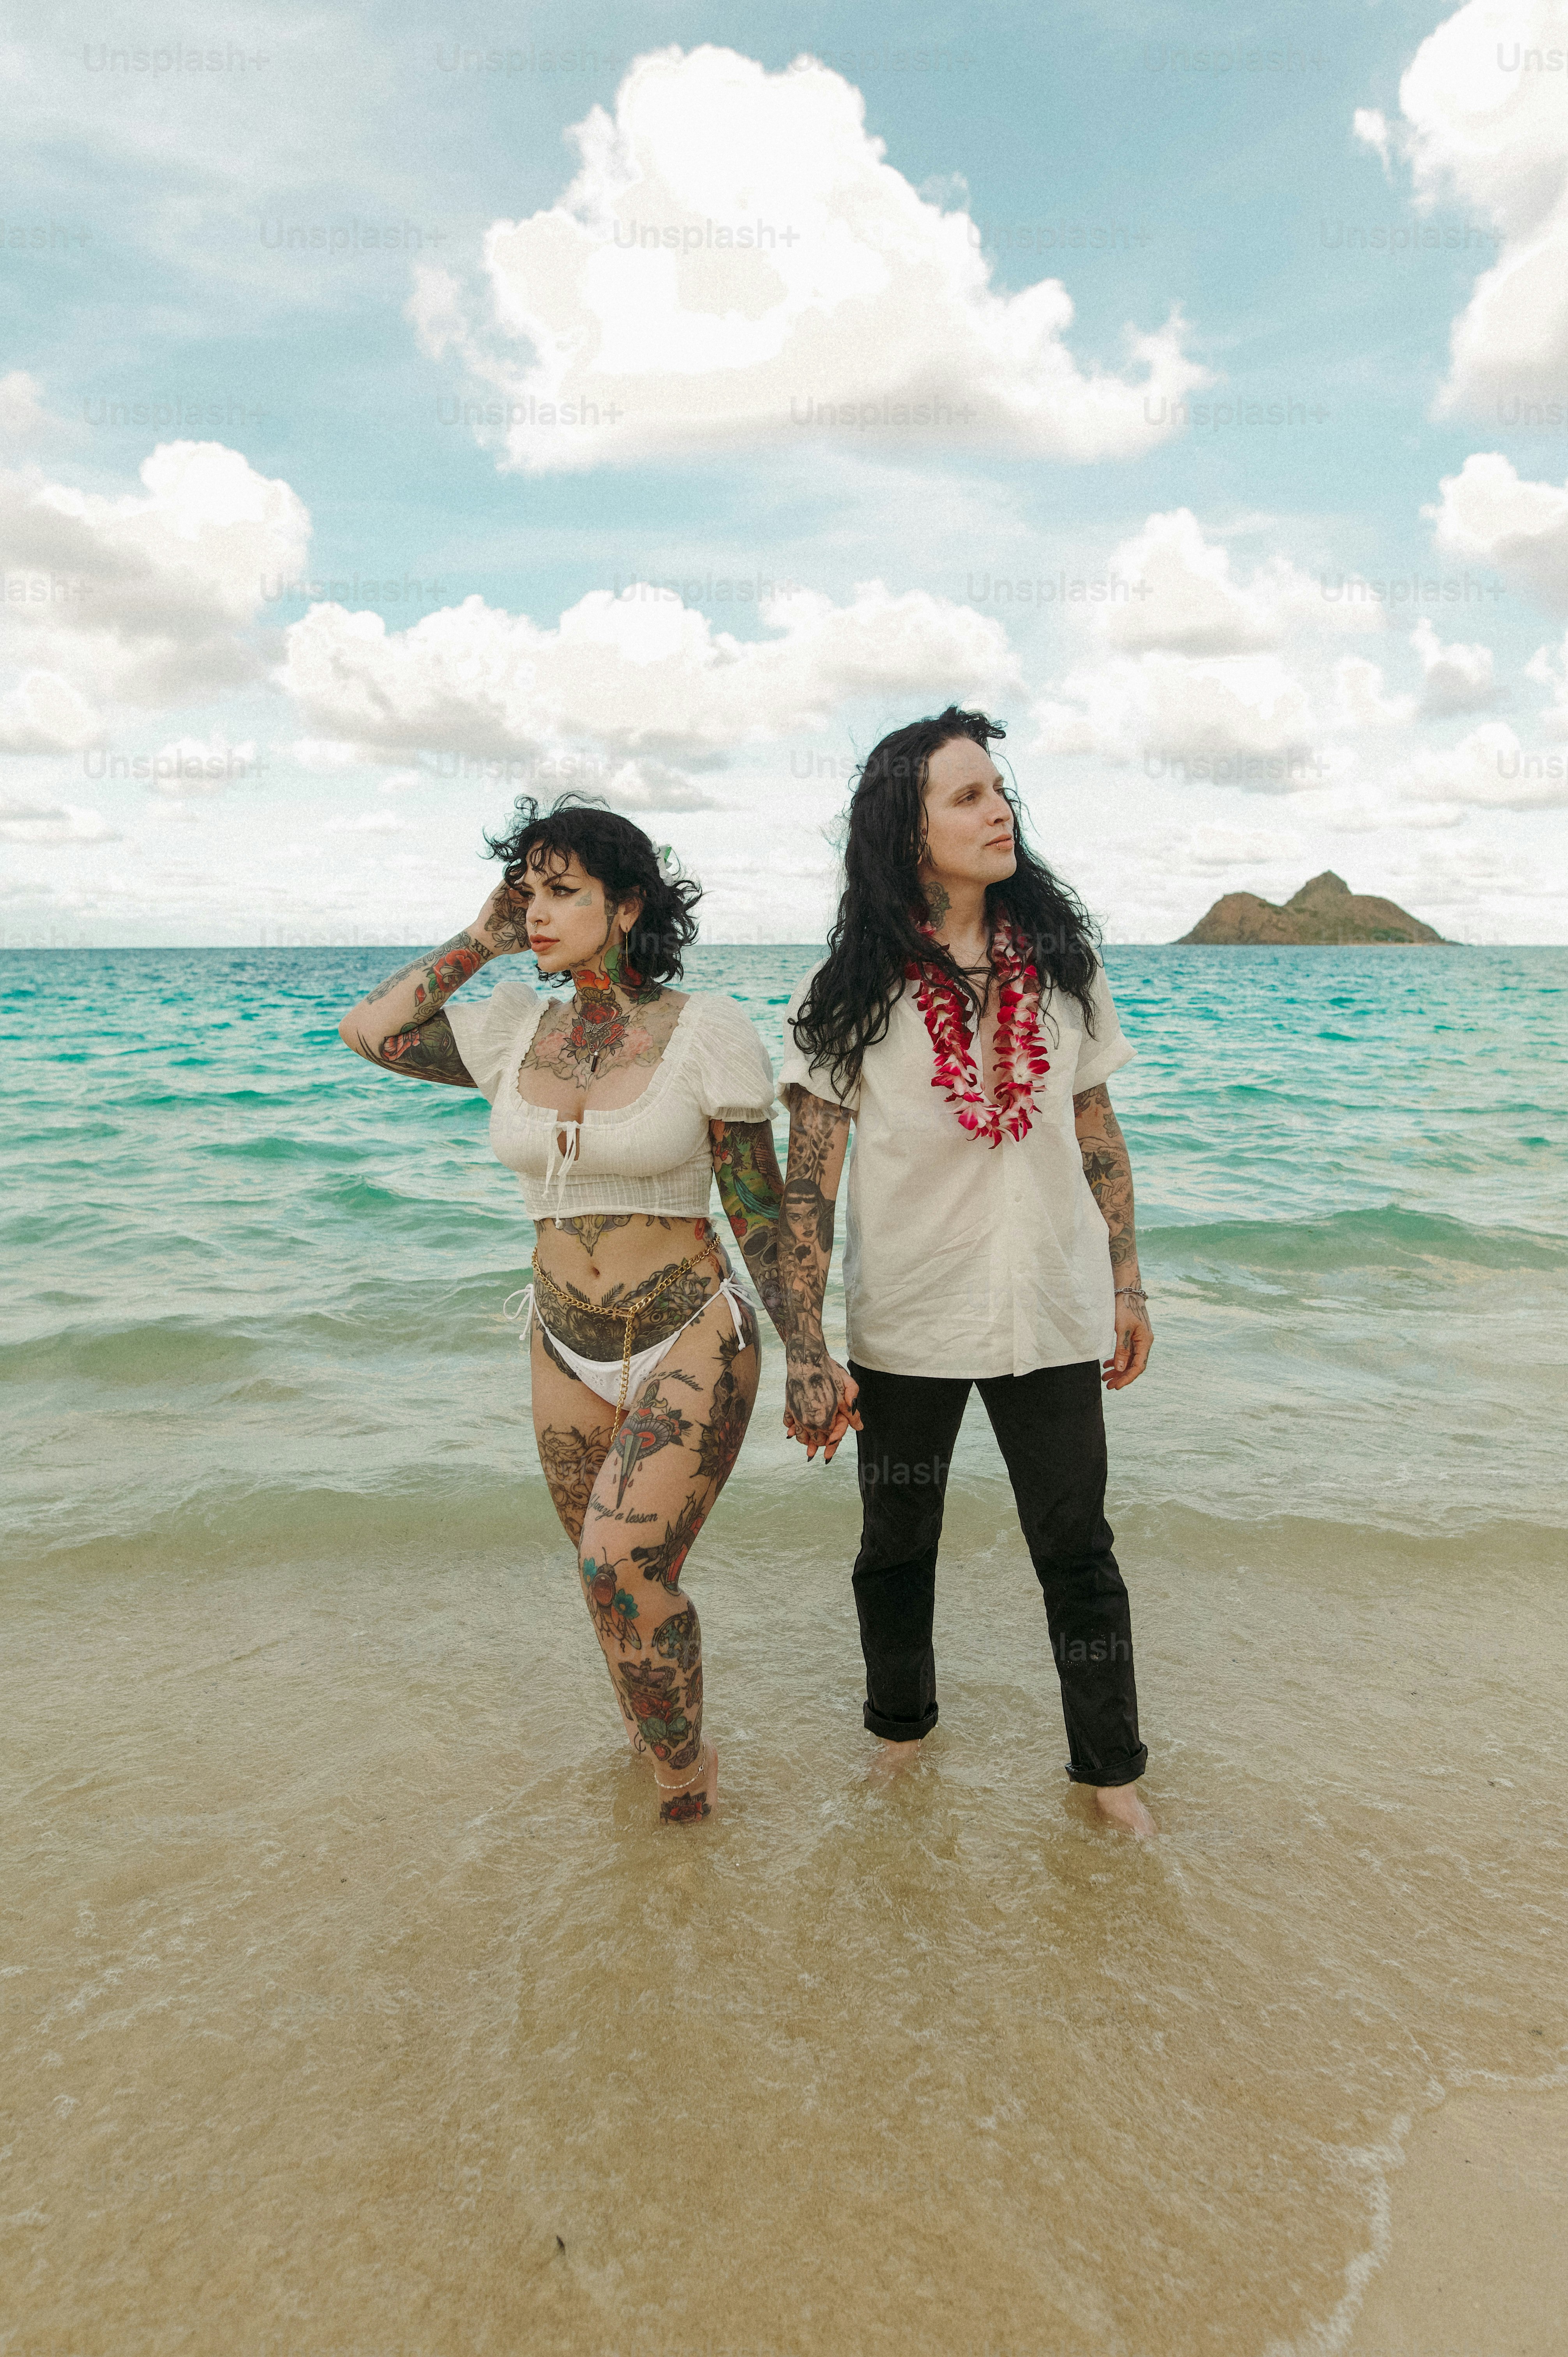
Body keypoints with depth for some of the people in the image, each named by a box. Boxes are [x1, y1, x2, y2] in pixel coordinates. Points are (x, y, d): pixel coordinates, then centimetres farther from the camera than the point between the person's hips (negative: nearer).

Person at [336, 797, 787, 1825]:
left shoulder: (703, 1028, -11)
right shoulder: (514, 1027, 3)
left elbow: (760, 1208, -8)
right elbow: (370, 1031, 2)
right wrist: (481, 940, -1)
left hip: (691, 1340, -5)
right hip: (568, 1349, 5)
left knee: (623, 1571, -16)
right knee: (616, 1583, 15)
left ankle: (689, 1754, 12)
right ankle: (663, 1741, 40)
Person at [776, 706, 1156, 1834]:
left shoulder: (1060, 962, 1)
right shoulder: (849, 995, -10)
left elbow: (1098, 1135, 8)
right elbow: (809, 1183, -12)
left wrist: (1128, 1285, 7)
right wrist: (805, 1350, -19)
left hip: (1049, 1315, 2)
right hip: (905, 1323, -1)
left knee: (1078, 1551, 10)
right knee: (898, 1547, 17)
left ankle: (1110, 1766, 31)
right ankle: (902, 1733, 43)